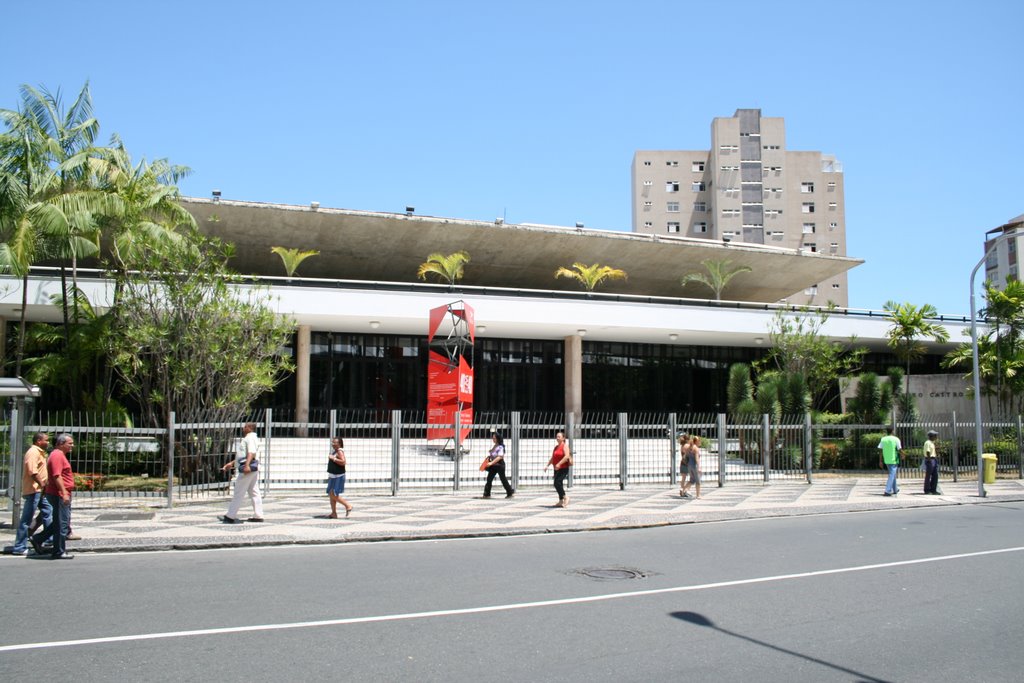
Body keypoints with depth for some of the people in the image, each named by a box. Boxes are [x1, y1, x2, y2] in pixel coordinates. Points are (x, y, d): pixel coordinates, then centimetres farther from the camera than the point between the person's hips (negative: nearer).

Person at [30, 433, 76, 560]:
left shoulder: (59, 455, 18)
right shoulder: (57, 455, -15)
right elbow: (57, 476, -23)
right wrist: (64, 493, -26)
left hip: (61, 494, 10)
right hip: (59, 494, -10)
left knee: (58, 522, 18)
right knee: (62, 523, -3)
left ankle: (37, 539, 21)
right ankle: (59, 552, 4)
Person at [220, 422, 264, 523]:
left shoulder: (250, 438, -10)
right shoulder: (247, 438, 24)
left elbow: (252, 452, -26)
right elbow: (242, 455, 32)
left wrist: (247, 465, -38)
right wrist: (231, 463, 34)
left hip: (248, 469, -11)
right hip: (253, 469, 11)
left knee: (238, 493, -4)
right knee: (254, 492, 9)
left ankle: (230, 517, 1)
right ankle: (258, 515, 9)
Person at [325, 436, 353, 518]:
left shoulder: (340, 451, -14)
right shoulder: (334, 451, 15)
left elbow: (343, 462, -28)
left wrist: (333, 458, -23)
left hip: (338, 477, -10)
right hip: (333, 477, 10)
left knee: (334, 495, -12)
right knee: (331, 494, 8)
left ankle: (348, 506, 0)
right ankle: (334, 513, 12)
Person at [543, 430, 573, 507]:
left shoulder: (565, 446, -8)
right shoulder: (556, 447, 17)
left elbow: (567, 456, -23)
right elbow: (552, 458, 22)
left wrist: (559, 464, -30)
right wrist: (547, 465, 11)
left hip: (563, 469, -9)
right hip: (557, 469, 9)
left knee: (557, 483, -18)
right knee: (557, 484, 9)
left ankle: (565, 497, -6)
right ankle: (561, 501, 16)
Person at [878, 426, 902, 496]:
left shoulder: (883, 439, 2)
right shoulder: (896, 439, -9)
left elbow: (880, 450, 1)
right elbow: (900, 450, -9)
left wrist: (880, 461, 6)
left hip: (886, 460, 5)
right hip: (894, 460, -5)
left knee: (892, 474, 22)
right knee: (892, 475, -3)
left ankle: (895, 489, 33)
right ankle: (888, 491, -13)